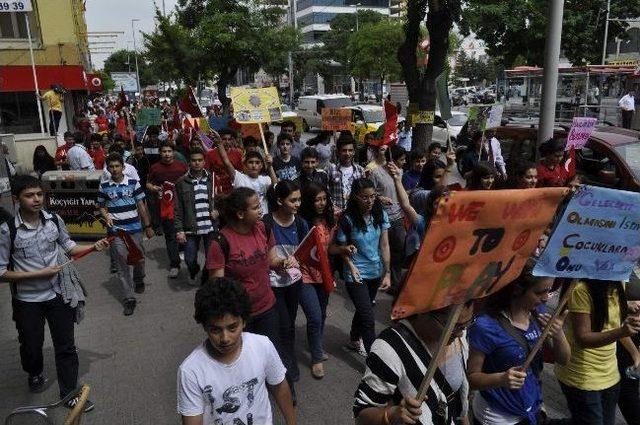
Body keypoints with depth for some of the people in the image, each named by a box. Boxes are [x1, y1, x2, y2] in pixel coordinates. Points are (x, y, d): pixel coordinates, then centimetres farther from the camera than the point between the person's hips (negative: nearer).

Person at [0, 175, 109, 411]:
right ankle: (35, 374, 52)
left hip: (58, 294, 2)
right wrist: (39, 274, -20)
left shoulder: (54, 220, -8)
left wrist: (94, 247, -8)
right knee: (31, 346, 19)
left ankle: (70, 393, 27)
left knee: (66, 346, 10)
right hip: (27, 300, -2)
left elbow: (68, 246, 9)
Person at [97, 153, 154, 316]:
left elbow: (141, 205, 4)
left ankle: (139, 280, 42)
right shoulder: (104, 186, 3)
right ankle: (129, 299, 7)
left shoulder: (133, 183, 0)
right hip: (116, 231, 0)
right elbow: (102, 206, 14)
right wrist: (107, 217, -7)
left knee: (139, 259, 9)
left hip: (134, 229, 0)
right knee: (122, 264, 0)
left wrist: (148, 226, 5)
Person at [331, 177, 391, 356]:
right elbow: (342, 247, -7)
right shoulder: (347, 219, -18)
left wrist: (387, 272, -6)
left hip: (375, 272, 5)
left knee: (363, 309, 25)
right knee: (368, 318, -7)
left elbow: (384, 245, -3)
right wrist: (351, 266, -21)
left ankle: (354, 341, 49)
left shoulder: (380, 215, -7)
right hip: (356, 274, -5)